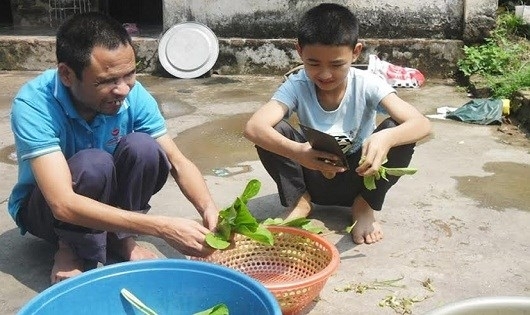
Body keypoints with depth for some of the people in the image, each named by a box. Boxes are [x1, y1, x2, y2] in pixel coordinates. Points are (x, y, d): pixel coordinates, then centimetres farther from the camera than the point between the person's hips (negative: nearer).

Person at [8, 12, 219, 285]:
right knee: (93, 164, -36)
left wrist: (208, 209, -36)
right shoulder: (33, 105, -33)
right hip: (44, 206, -3)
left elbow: (178, 163, -15)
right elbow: (63, 204, -42)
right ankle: (72, 249, -8)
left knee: (142, 147, -27)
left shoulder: (133, 94, -20)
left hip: (106, 196, 4)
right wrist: (162, 227, -46)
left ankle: (120, 238, -6)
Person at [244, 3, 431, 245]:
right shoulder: (296, 86, -19)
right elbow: (254, 127, -34)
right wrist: (296, 151, -53)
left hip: (358, 178, 0)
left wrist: (387, 137, -52)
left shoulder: (367, 85, -20)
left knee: (398, 132, -27)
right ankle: (299, 201, -1)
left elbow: (422, 124, -29)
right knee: (272, 132, -26)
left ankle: (364, 205, -4)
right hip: (314, 178, 0)